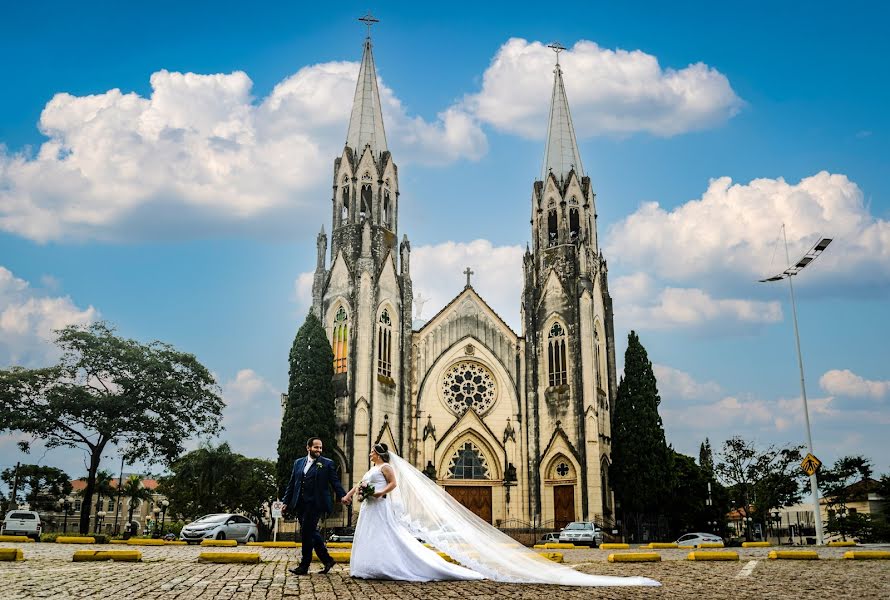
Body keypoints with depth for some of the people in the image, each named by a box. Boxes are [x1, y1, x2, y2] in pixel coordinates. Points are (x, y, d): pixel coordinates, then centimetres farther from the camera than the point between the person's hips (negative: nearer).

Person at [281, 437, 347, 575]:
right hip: (300, 505, 5)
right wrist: (286, 501, 11)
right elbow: (291, 484, 17)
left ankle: (304, 566, 4)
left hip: (315, 505, -5)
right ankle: (327, 560, 22)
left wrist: (342, 496, -16)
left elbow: (335, 482, -2)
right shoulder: (298, 463, 15)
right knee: (311, 533, 9)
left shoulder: (327, 463, 3)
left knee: (307, 533, -6)